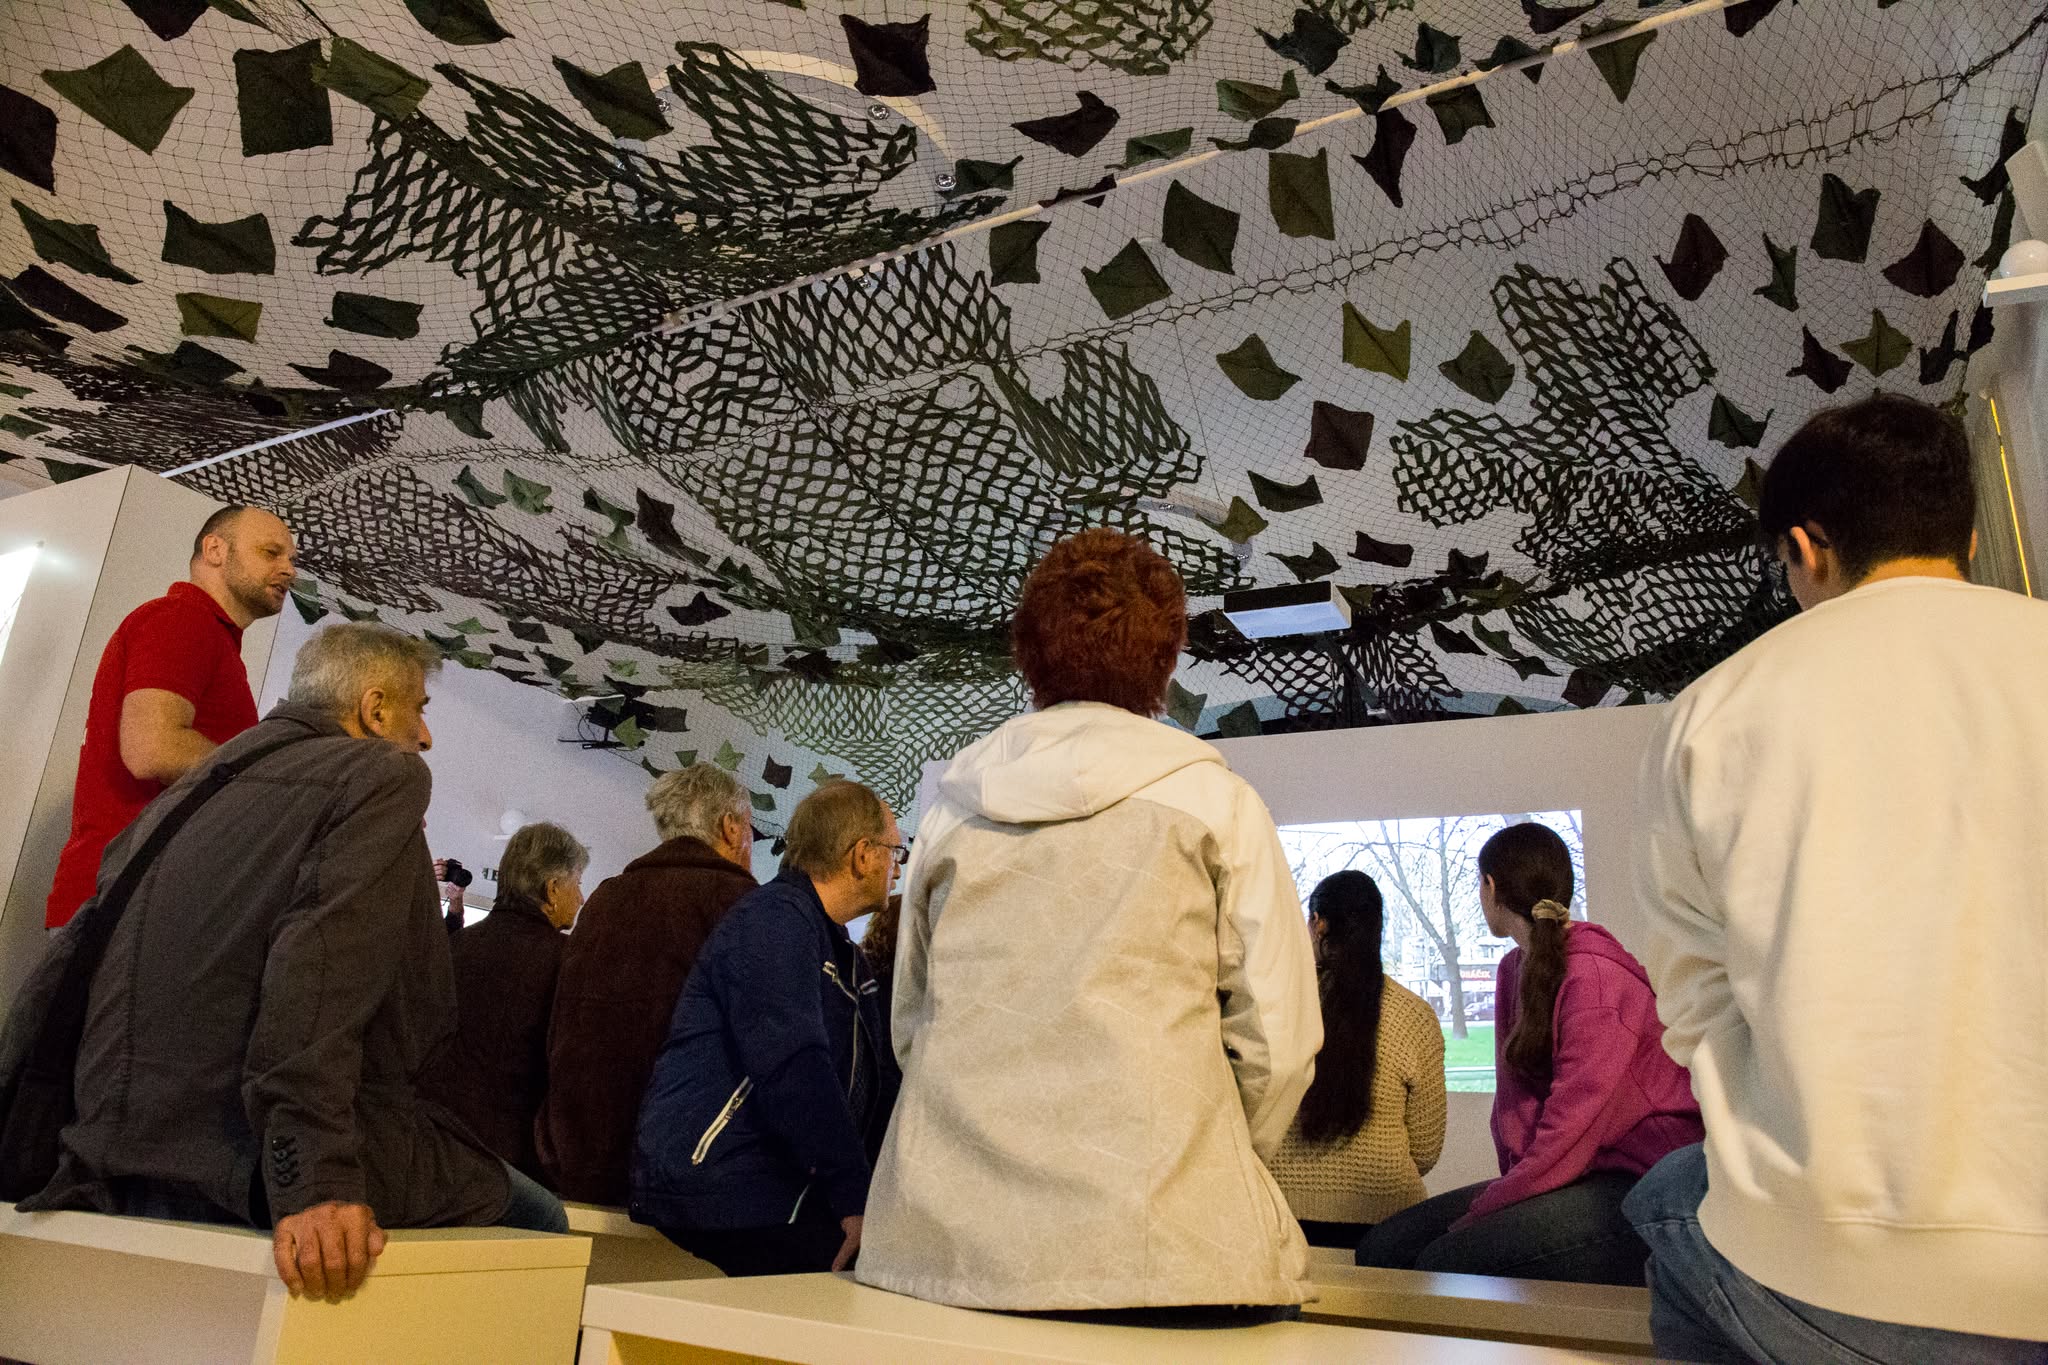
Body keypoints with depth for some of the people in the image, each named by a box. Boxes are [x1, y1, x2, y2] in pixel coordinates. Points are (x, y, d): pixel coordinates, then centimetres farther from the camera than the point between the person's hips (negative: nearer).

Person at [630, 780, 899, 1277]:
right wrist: (854, 1201, -22)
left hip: (784, 1193, 9)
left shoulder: (842, 954, 20)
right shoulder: (776, 919, -12)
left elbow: (878, 1083, 21)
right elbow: (792, 1067, -23)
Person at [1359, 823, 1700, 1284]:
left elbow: (1570, 1132, -20)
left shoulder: (1594, 975, -17)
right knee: (1382, 1246, -7)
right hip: (1552, 1177, 8)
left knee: (1447, 1260, -28)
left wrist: (1475, 1216, -16)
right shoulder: (1514, 970, 13)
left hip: (1635, 1185, -8)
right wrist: (1511, 1187, -2)